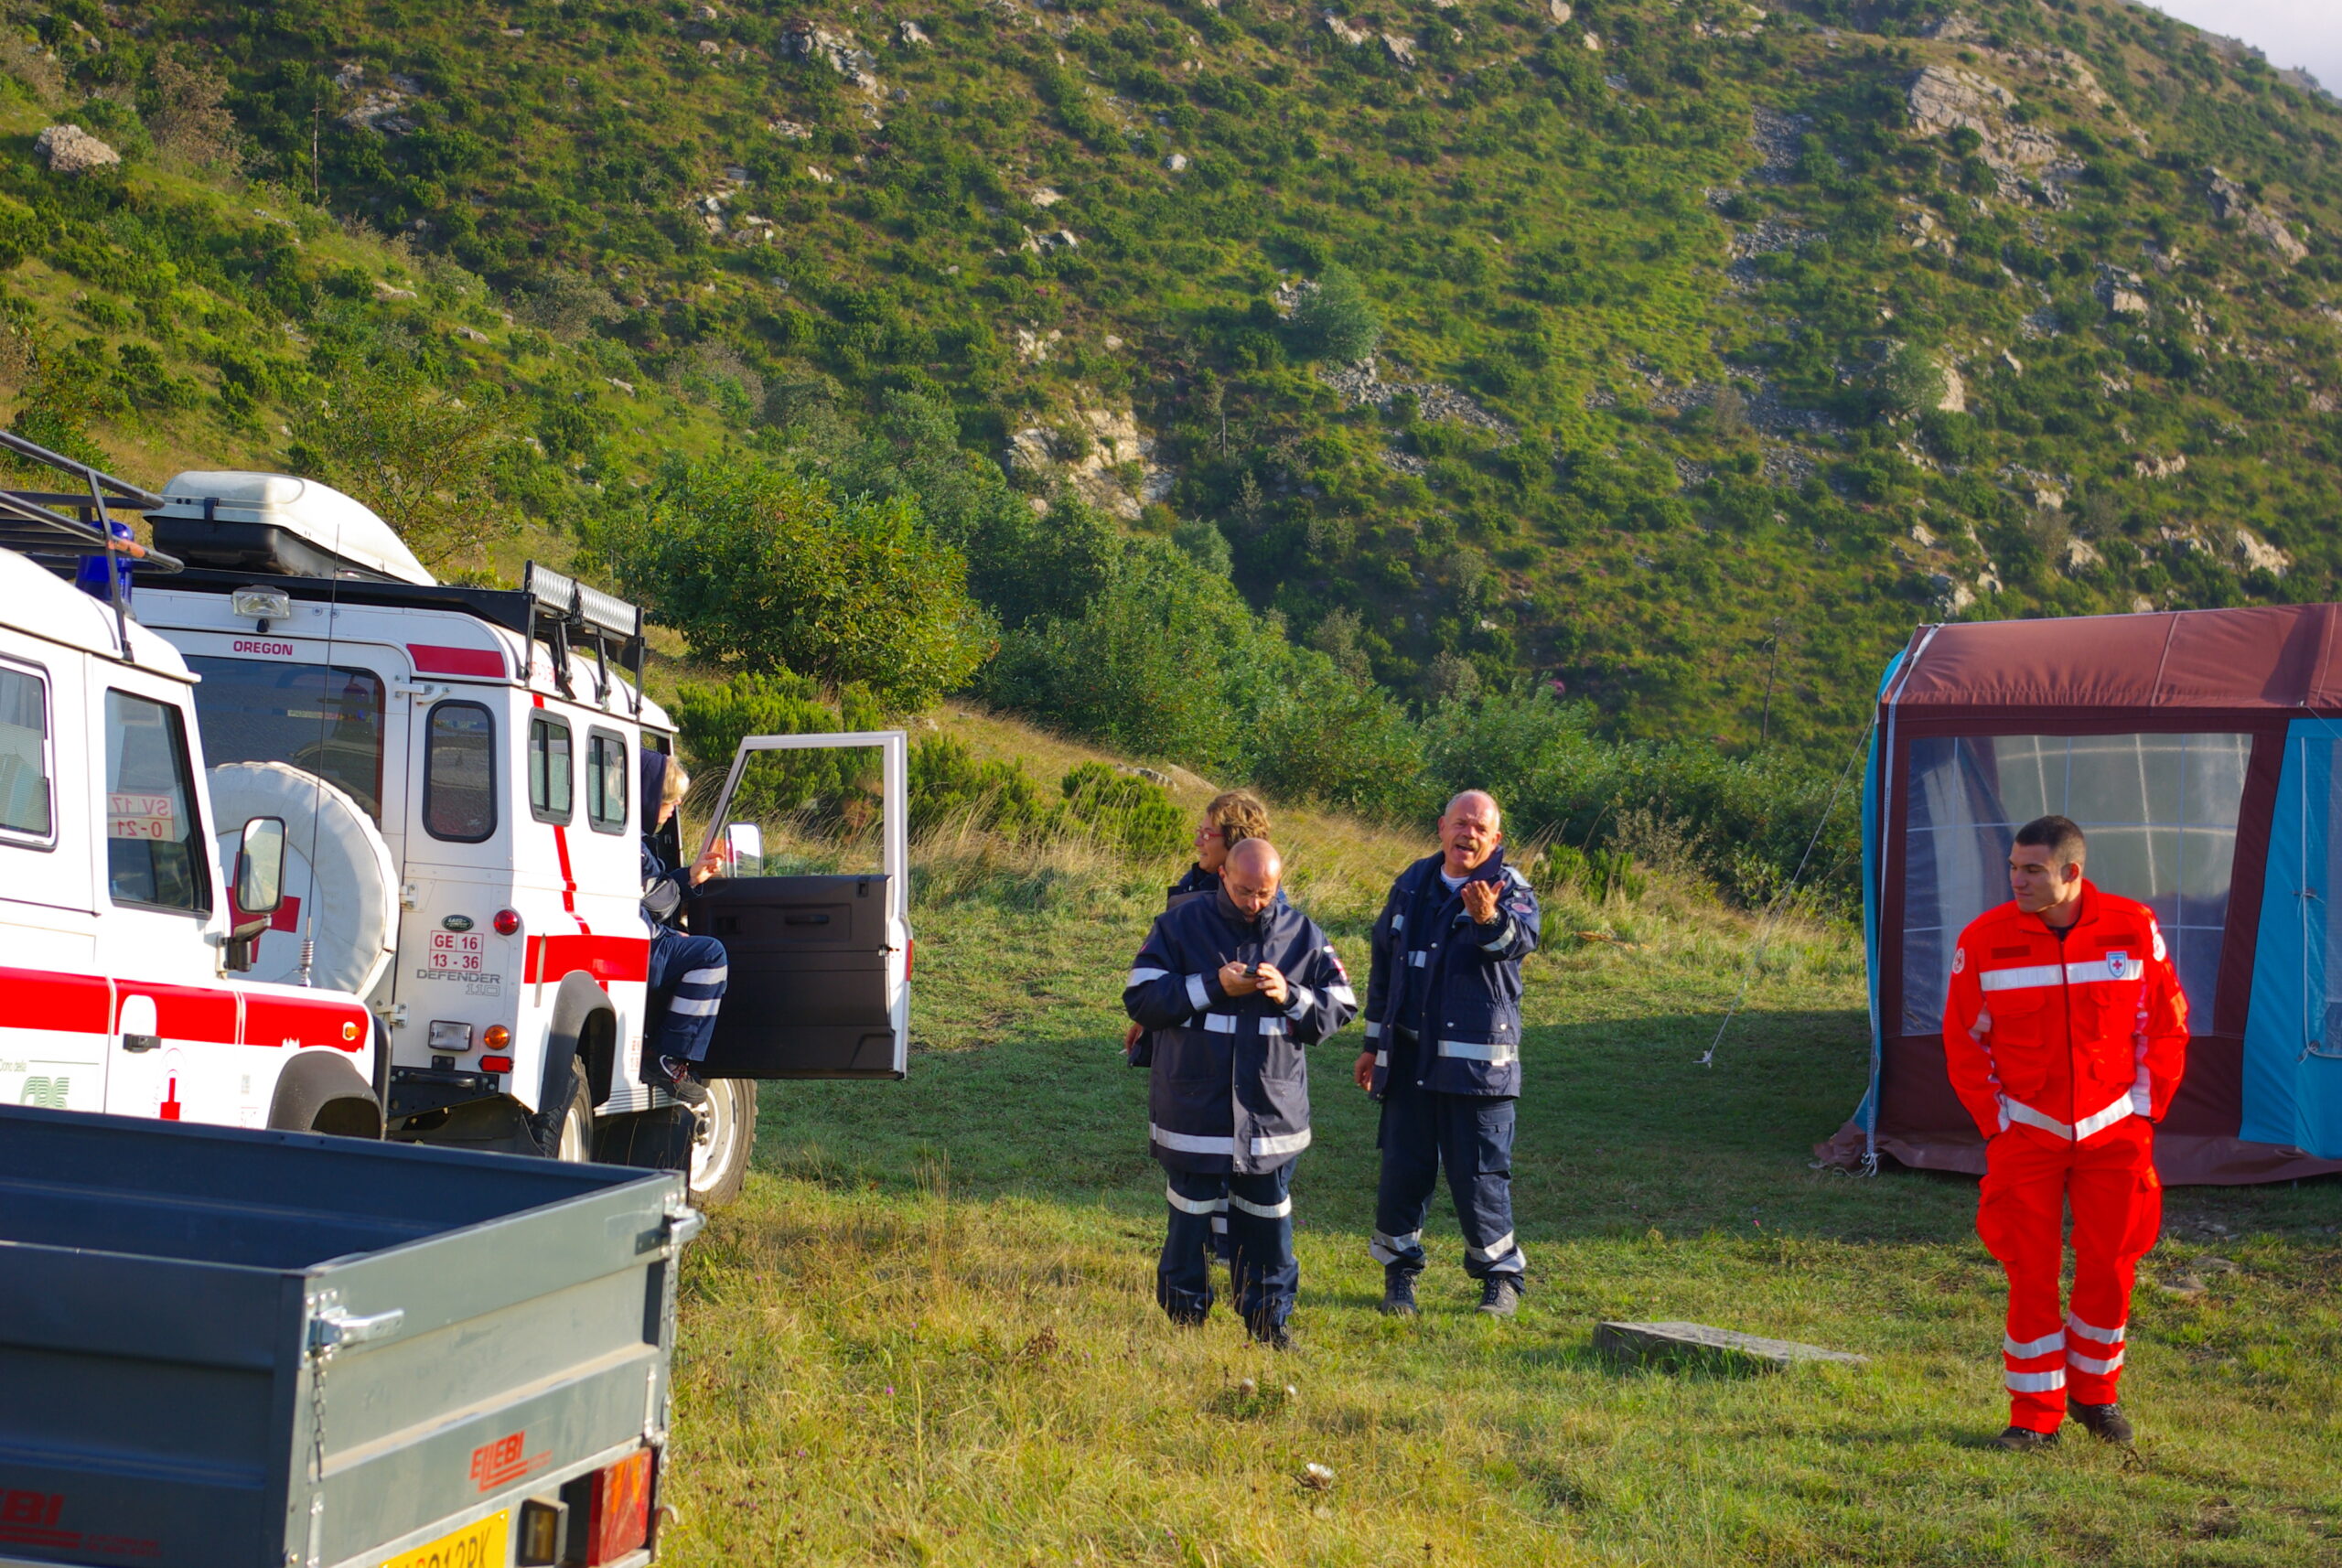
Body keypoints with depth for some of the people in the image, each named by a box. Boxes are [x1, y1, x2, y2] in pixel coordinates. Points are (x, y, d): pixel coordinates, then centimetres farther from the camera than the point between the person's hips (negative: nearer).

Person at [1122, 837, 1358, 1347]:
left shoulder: (1302, 935, 5)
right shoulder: (1180, 926, -1)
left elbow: (1342, 1005, 7)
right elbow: (1140, 999, -6)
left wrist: (1290, 996, -12)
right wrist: (1213, 986, -15)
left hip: (1274, 1110, 2)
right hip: (1193, 1109, -2)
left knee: (1269, 1219, 6)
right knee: (1191, 1218, 4)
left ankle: (1270, 1318, 18)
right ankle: (1184, 1319, 17)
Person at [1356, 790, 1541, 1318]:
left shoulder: (1510, 889, -3)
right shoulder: (1413, 884, 10)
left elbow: (1520, 940, -27)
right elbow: (1384, 964, 20)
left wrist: (1490, 919, -50)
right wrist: (1373, 1044, 20)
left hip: (1477, 1061, -4)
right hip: (1407, 1056, 4)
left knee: (1479, 1173, -1)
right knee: (1402, 1167, 5)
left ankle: (1501, 1275, 15)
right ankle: (1399, 1270, 20)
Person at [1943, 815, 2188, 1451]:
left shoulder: (2133, 929, -5)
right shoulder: (1984, 940, -7)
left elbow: (2165, 1024, 6)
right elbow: (1964, 1042, 1)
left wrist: (2145, 1109, 1)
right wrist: (1996, 1121, -3)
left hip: (2115, 1132, 1)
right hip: (2026, 1134, -1)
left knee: (2110, 1267, 4)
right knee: (2031, 1274, -1)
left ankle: (2094, 1393, 25)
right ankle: (2035, 1416, 9)